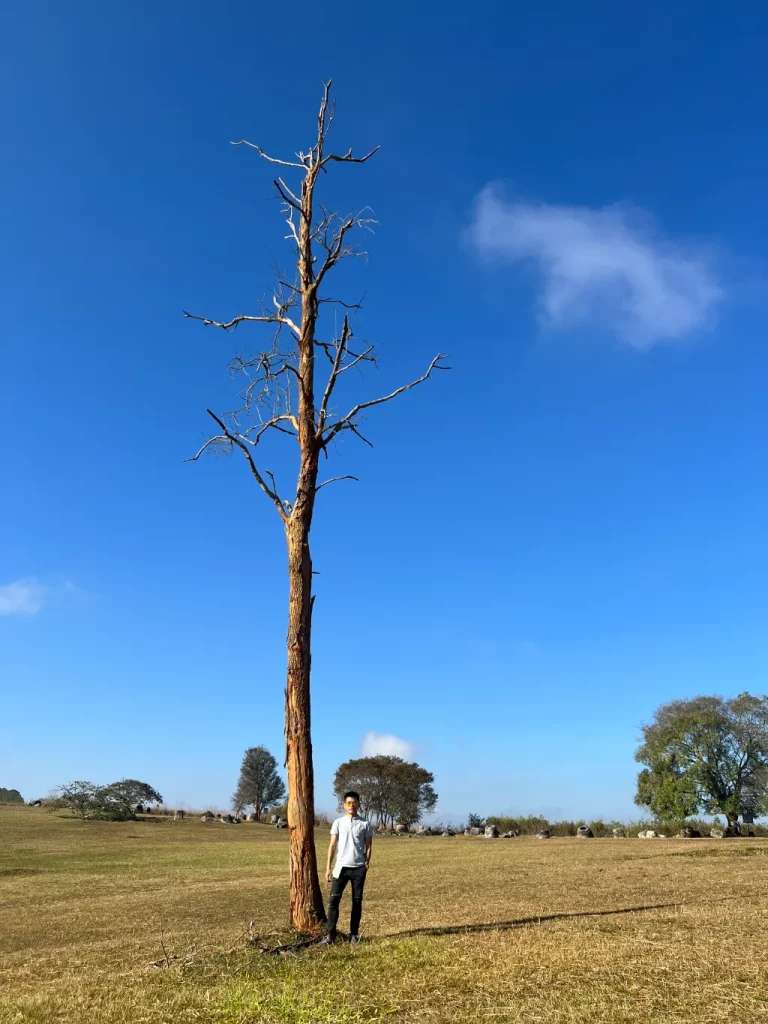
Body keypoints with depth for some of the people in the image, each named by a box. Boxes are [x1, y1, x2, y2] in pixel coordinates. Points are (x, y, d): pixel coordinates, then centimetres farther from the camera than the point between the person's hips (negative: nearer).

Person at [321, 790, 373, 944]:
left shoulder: (365, 824, 4)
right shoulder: (338, 822, 4)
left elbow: (368, 846, 6)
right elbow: (332, 845, 4)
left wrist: (367, 863, -7)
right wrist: (328, 867, -1)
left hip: (358, 868, 0)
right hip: (341, 866, 0)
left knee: (357, 901, 6)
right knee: (334, 900, -6)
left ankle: (354, 934, 15)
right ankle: (330, 934, 0)